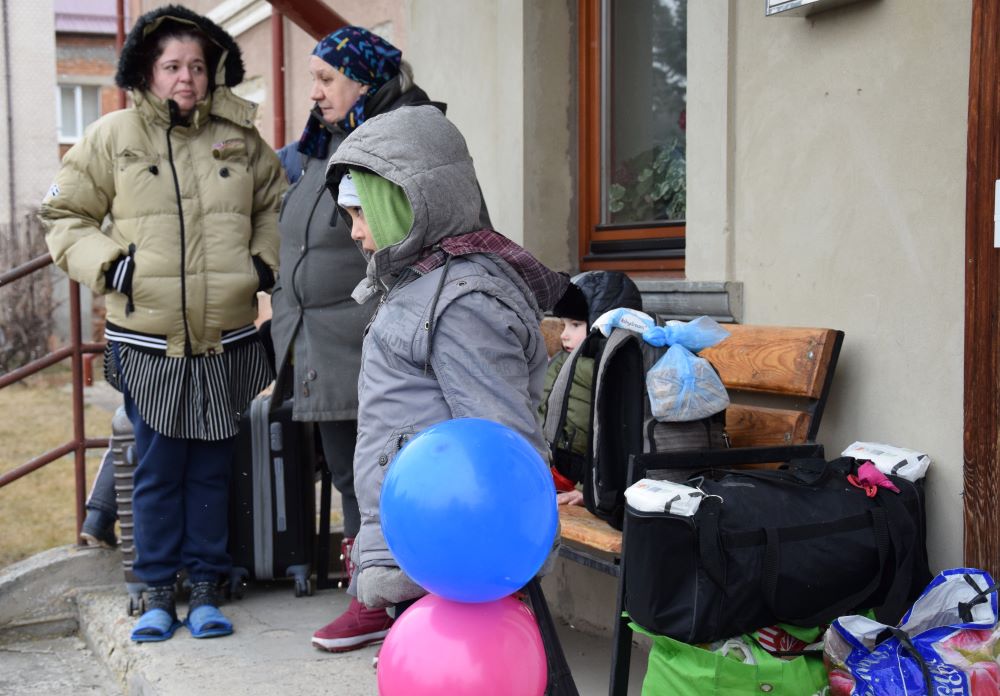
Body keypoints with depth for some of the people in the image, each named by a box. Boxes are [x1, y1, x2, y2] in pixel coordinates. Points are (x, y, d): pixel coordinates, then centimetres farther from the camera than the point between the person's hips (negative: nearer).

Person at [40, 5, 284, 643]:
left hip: (227, 342, 2)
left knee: (212, 468, 8)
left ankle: (206, 590, 20)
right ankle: (158, 594, 19)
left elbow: (276, 205, 22)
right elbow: (64, 217, 9)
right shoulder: (113, 137, 2)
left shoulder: (239, 137, 7)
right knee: (158, 471, 4)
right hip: (149, 342, -1)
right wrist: (106, 262, -6)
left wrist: (264, 260, 7)